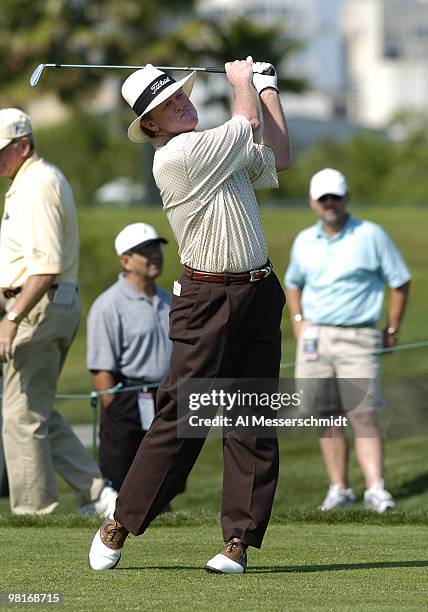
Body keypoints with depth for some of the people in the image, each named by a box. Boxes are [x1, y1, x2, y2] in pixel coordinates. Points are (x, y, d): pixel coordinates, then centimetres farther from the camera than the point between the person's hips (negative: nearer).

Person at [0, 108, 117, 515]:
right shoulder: (42, 180, 18)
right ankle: (95, 493, 9)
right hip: (60, 305, 11)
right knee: (38, 413, 14)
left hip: (39, 307, -11)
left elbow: (45, 265, -24)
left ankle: (33, 509, -1)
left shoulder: (36, 186, -16)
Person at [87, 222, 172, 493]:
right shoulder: (109, 305, -9)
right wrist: (115, 415, -19)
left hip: (168, 408, 7)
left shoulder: (168, 303, 15)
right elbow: (102, 370, -13)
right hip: (128, 403, -7)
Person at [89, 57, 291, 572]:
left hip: (259, 295, 7)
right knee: (181, 417, -6)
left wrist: (268, 88, 24)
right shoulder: (176, 156, -12)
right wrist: (241, 80, 15)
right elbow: (248, 121, -4)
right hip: (209, 302, -7)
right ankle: (119, 525, 5)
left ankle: (239, 540, 3)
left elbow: (277, 158, 25)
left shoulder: (223, 152, 14)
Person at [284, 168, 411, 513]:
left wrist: (393, 330, 2)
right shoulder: (304, 242, 10)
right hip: (315, 338, 4)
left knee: (364, 415, -12)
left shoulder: (371, 236, -3)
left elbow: (401, 282, 3)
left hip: (358, 339, -4)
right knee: (328, 417, 3)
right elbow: (293, 283, 27)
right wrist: (298, 322, 12)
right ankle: (339, 488, 9)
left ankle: (375, 489, -15)